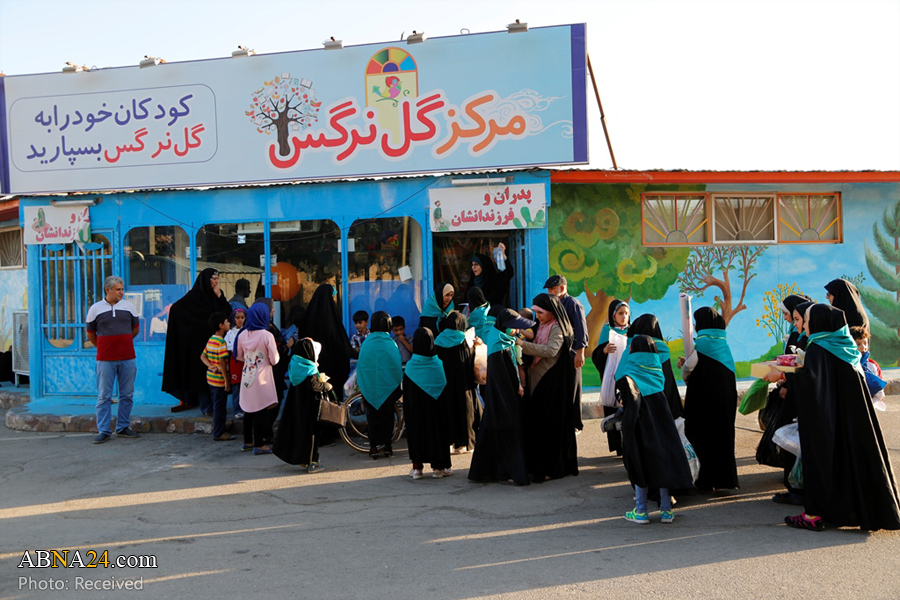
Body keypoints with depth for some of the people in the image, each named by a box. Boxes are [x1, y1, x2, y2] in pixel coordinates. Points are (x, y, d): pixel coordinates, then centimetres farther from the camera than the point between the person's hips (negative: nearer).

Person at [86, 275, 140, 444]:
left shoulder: (128, 306, 7)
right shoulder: (95, 308, 1)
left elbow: (135, 328, 18)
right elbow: (90, 333, 11)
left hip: (127, 358, 2)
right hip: (105, 359, -2)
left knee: (127, 395, 6)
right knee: (104, 396, 0)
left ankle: (123, 428, 17)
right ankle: (103, 431, 5)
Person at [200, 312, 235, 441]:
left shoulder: (211, 340, 10)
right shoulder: (221, 342, -19)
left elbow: (203, 356, 13)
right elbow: (222, 362, -23)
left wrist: (211, 366, -2)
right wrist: (227, 380, -19)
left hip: (211, 377, 9)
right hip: (219, 379, -9)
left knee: (217, 405, 17)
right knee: (219, 407, 0)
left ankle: (218, 431, 26)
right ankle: (219, 434, 7)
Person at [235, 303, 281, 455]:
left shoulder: (242, 335, 0)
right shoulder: (267, 336, -15)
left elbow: (239, 356, 12)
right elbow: (274, 360, -11)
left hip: (246, 377, 5)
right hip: (262, 378, -5)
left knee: (249, 410, 15)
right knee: (261, 411, 2)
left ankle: (248, 442, 23)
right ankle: (259, 444, 6)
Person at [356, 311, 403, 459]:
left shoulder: (366, 343, -7)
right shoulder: (391, 344, -9)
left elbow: (360, 366, -1)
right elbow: (398, 367, -3)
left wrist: (362, 386, 10)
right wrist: (398, 387, 8)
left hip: (369, 387, 1)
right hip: (388, 386, 0)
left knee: (372, 415, 10)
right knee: (388, 416, 11)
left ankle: (373, 447, 10)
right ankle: (387, 446, 12)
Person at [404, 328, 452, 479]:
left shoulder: (410, 366, -11)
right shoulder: (439, 364, -10)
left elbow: (406, 394, -4)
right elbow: (445, 391, -3)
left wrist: (406, 412, 5)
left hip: (416, 410, 0)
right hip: (435, 409, 0)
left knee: (416, 432, 10)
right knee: (437, 430, 11)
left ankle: (417, 467, 12)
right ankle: (438, 467, 15)